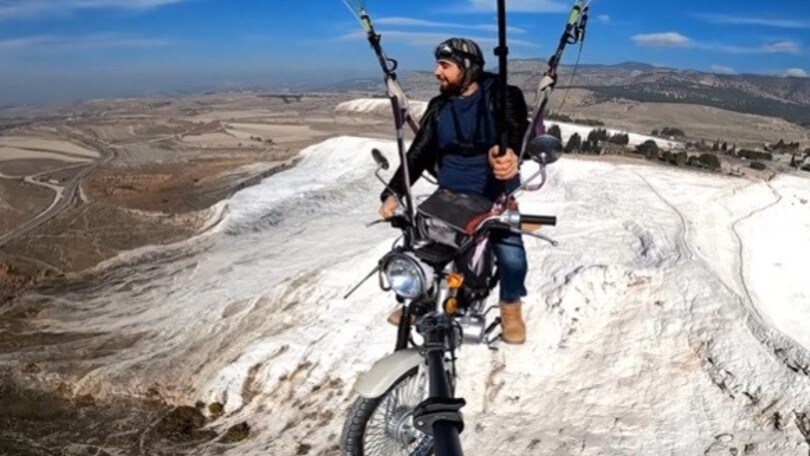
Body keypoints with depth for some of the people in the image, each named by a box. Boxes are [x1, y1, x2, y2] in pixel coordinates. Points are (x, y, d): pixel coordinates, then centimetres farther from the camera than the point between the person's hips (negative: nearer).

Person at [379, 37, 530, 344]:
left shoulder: (502, 95, -6)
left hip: (494, 196, -4)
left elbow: (519, 131, -23)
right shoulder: (439, 107, 8)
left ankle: (510, 304, 11)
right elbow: (419, 152, 8)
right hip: (448, 195, 4)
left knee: (512, 257, -21)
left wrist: (511, 154, -48)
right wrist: (394, 192, -3)